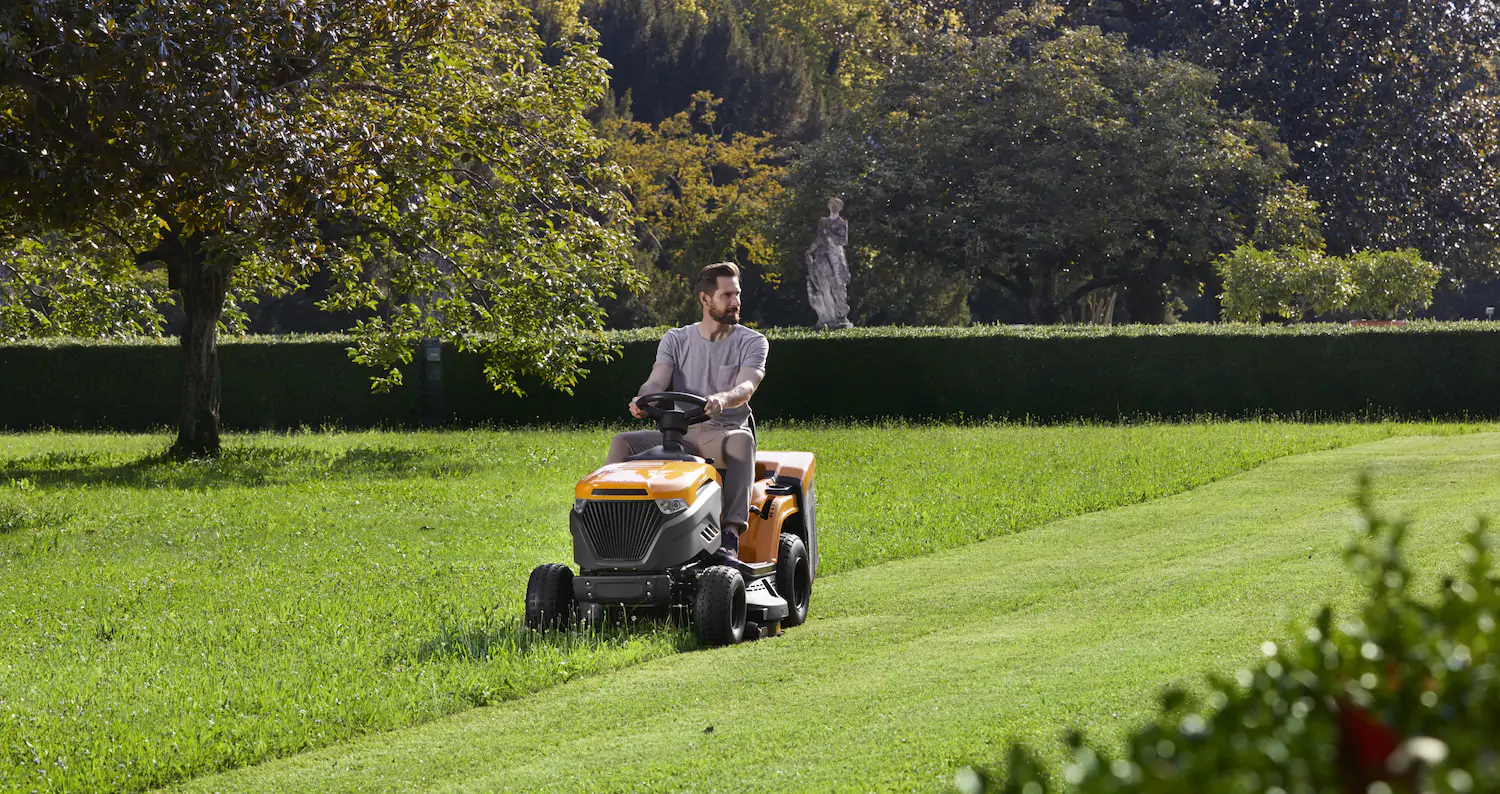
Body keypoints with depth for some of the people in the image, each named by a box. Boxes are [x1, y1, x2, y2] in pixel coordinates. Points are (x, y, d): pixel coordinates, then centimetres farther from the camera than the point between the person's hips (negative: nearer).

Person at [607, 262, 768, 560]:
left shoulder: (752, 342, 6)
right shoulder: (675, 340, 13)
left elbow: (746, 386, -13)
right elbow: (658, 381, -2)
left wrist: (722, 399, -37)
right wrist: (642, 399, -28)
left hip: (724, 434, -3)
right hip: (678, 435, 3)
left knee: (742, 440, -39)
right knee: (622, 442, -21)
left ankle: (731, 534, -50)